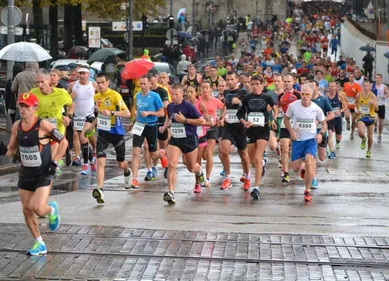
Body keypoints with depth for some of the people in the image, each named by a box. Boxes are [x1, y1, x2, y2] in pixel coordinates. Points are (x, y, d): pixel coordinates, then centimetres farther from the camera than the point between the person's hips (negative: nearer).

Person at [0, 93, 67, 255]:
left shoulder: (43, 125, -16)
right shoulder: (16, 127, 0)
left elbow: (63, 142, -8)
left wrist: (54, 163, -13)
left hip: (43, 175, -5)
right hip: (25, 175, 6)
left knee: (38, 209, -19)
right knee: (27, 211, 6)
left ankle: (52, 210, 18)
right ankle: (40, 245, 21)